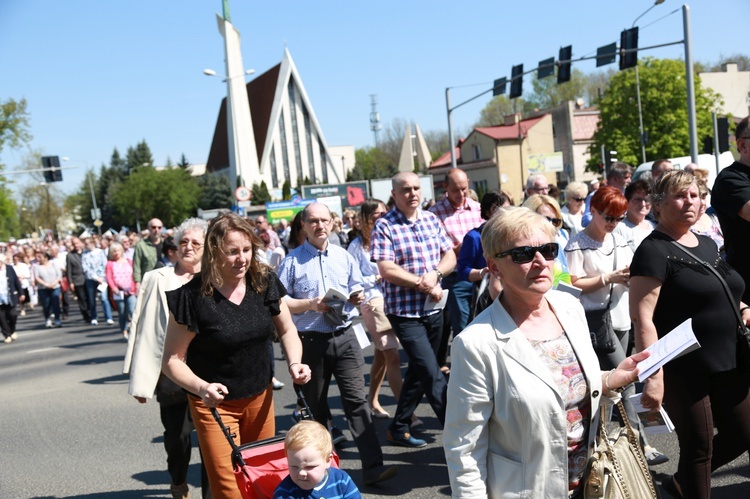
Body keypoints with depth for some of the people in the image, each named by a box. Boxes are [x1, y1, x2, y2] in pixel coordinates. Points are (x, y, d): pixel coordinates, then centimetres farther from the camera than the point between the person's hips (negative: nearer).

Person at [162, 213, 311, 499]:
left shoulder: (265, 283, -6)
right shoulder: (193, 296, -17)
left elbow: (286, 330, 9)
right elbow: (172, 360, -12)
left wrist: (294, 363, -9)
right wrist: (201, 387, -29)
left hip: (260, 397, 4)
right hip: (215, 403, -4)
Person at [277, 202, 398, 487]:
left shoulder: (343, 256, 10)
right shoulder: (292, 261, -2)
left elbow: (357, 289, 20)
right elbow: (280, 302, -5)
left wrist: (358, 296, -2)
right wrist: (310, 305, -18)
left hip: (344, 337, 2)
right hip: (310, 342, -2)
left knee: (357, 400, -4)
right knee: (315, 407, 11)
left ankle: (373, 467, -5)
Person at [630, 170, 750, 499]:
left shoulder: (707, 244, 11)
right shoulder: (653, 252, -15)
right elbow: (642, 319, -21)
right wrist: (653, 376, -28)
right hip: (683, 369, -8)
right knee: (698, 446, 4)